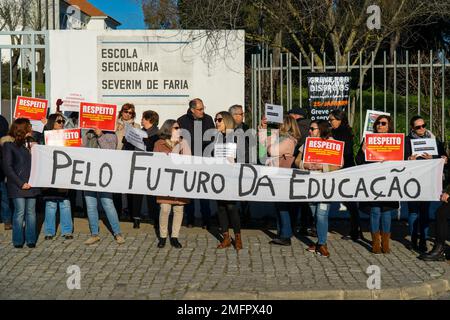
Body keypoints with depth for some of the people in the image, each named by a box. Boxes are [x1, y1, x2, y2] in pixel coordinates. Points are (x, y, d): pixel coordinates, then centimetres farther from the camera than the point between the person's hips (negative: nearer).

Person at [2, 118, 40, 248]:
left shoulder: (30, 142, 14)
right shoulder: (9, 145, -4)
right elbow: (7, 167, -8)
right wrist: (20, 183, -13)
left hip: (31, 184, 5)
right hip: (18, 186, -5)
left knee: (31, 212, 6)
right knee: (20, 212, -2)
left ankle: (31, 240, 13)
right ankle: (18, 241, 8)